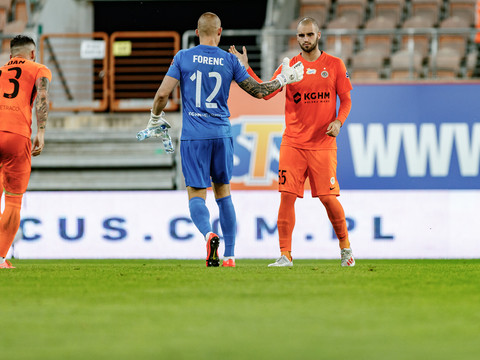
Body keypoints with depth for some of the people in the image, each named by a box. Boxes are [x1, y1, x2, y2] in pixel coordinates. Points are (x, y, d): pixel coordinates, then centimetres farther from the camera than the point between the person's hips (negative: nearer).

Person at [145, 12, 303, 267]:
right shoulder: (229, 60, 3)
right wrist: (284, 79, 24)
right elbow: (258, 91, 8)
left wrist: (156, 118, 13)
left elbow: (163, 94, -5)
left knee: (196, 195, -1)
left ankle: (209, 234, -32)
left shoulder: (183, 58, -1)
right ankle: (229, 255, 14)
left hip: (193, 136, -2)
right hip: (222, 134, 2)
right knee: (223, 192, 16)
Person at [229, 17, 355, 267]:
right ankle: (285, 255, -5)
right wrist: (245, 68, -11)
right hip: (293, 142, 1)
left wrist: (338, 121, -11)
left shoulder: (335, 65, 4)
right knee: (287, 196, -8)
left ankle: (345, 247, 19)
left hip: (323, 143, -1)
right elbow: (265, 92, -3)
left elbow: (346, 100, 7)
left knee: (328, 198, -3)